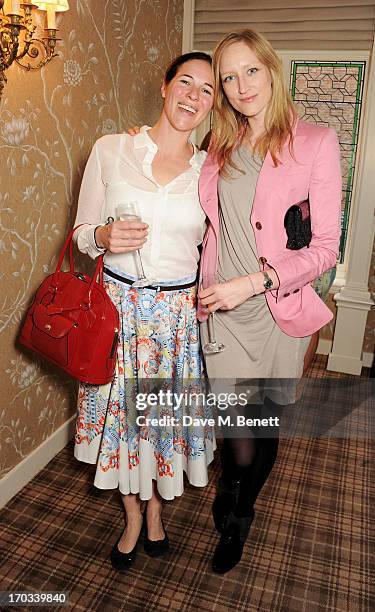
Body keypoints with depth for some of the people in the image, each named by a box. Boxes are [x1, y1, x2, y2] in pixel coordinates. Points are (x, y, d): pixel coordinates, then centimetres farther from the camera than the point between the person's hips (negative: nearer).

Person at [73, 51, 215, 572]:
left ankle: (156, 503, 44)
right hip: (117, 305, 0)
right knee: (121, 409, 12)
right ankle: (133, 515, 40)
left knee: (167, 411, 13)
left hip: (179, 310, 1)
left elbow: (208, 248, 10)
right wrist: (105, 237, -19)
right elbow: (82, 232, 2)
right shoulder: (110, 150, -2)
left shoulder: (210, 171, 1)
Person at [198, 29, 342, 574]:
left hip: (281, 312, -1)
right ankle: (232, 520, 36)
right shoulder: (220, 147, 9)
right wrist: (209, 289, 5)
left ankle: (239, 517, 46)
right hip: (222, 313, 2)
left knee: (267, 428, 16)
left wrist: (255, 281, -18)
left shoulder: (316, 143, -4)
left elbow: (326, 247, -9)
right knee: (240, 444, 1)